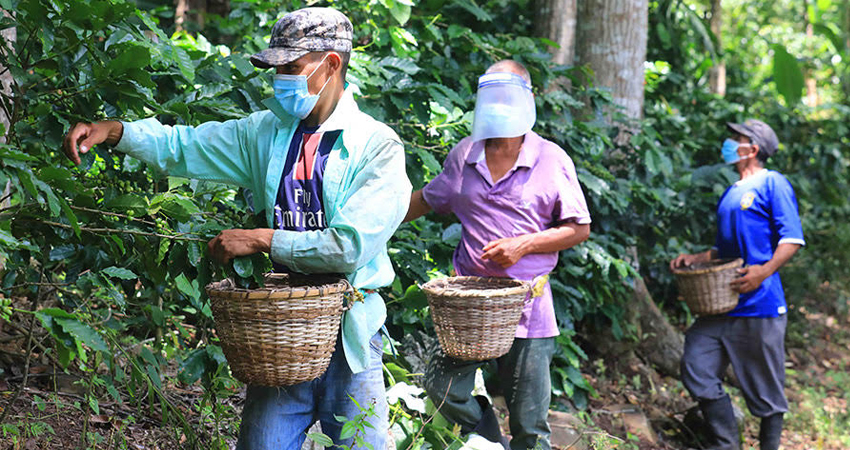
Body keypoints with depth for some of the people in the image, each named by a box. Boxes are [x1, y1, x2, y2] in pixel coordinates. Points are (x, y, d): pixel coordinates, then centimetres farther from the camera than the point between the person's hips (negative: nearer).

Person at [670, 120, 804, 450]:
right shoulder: (730, 194, 21)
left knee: (766, 390, 1)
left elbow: (792, 239, -11)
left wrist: (764, 270, -25)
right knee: (697, 370, -1)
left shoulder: (772, 183, -3)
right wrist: (695, 259, 14)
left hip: (760, 305, -8)